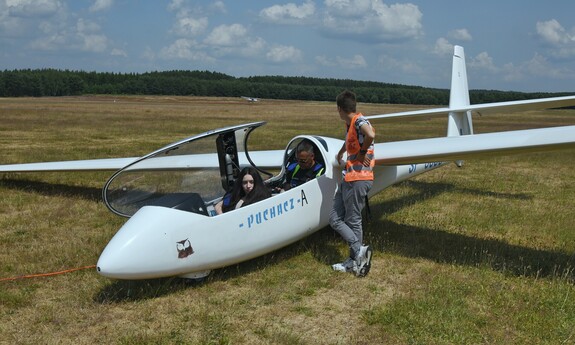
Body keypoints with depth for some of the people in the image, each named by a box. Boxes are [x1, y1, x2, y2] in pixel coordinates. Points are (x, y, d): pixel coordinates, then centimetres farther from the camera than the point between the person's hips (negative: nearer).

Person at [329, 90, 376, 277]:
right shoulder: (350, 124, 17)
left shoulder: (359, 120, -11)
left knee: (353, 221, -2)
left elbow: (370, 135, -35)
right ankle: (359, 251, 6)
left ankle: (356, 258, 7)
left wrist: (362, 152, -18)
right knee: (335, 219, 6)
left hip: (358, 179, -9)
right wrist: (340, 154, 56)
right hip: (348, 178, 9)